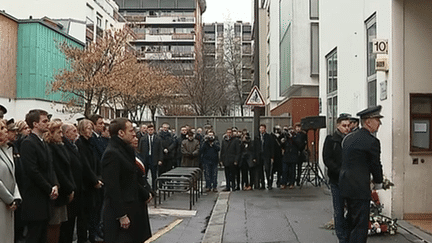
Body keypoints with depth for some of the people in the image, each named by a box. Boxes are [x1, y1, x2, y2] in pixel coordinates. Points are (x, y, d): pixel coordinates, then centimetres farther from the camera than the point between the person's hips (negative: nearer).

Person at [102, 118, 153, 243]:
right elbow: (113, 187, -21)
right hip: (120, 210, -10)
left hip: (132, 208, 10)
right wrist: (121, 215, -21)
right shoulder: (112, 154, -17)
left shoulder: (125, 150, 13)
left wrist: (145, 194, 9)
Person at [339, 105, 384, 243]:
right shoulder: (371, 141, -14)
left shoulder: (349, 138, 11)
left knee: (352, 222, 22)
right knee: (361, 226, -3)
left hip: (346, 184, 9)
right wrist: (378, 182, 14)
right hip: (359, 189, -9)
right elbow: (376, 164, -5)